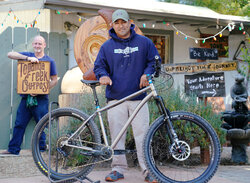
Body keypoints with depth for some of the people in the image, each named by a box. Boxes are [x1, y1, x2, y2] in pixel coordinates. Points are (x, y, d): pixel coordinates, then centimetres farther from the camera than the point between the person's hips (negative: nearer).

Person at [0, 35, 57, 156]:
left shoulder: (49, 61, 4)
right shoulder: (27, 55, 11)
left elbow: (54, 80, 2)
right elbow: (10, 54, -3)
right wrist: (28, 58, -15)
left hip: (41, 98, -3)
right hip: (26, 96, 3)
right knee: (19, 124, 4)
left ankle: (42, 149, 10)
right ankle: (13, 149, 11)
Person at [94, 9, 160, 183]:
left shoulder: (144, 42, 8)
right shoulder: (107, 46, 10)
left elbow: (155, 61, 13)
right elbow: (99, 65, 14)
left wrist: (147, 73, -6)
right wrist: (103, 75, -9)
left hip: (138, 97, -1)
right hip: (115, 98, 1)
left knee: (142, 134, -4)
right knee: (117, 136, 2)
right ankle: (118, 169, 12)